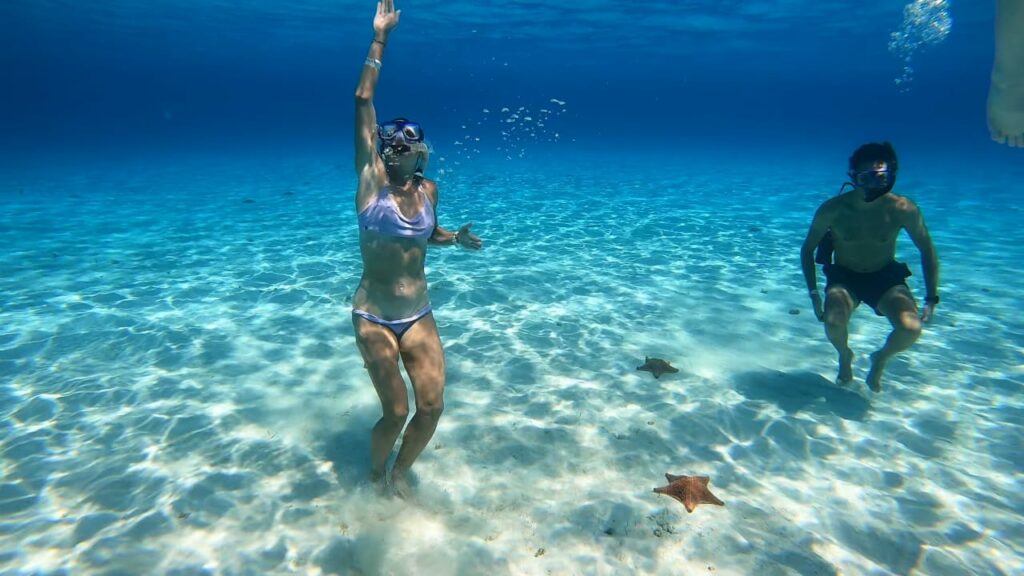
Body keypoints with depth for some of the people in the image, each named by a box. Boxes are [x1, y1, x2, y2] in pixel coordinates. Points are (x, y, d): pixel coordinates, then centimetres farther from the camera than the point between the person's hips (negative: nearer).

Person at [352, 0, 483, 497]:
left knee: (431, 408, 0)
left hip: (419, 317, 4)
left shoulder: (428, 189, 2)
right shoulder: (372, 179, -8)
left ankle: (401, 470, 31)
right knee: (396, 413, -1)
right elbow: (363, 101, -12)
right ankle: (376, 471, 33)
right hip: (373, 318, -3)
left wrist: (457, 238, 1)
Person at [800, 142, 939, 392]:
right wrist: (814, 293, -10)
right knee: (833, 322, -32)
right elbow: (808, 249, -3)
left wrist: (931, 299, -6)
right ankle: (845, 356, 8)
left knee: (911, 328, -27)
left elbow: (927, 250, -2)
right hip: (844, 277, -1)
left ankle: (881, 358, 12)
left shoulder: (903, 209, -16)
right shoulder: (832, 209, -18)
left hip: (887, 277, 1)